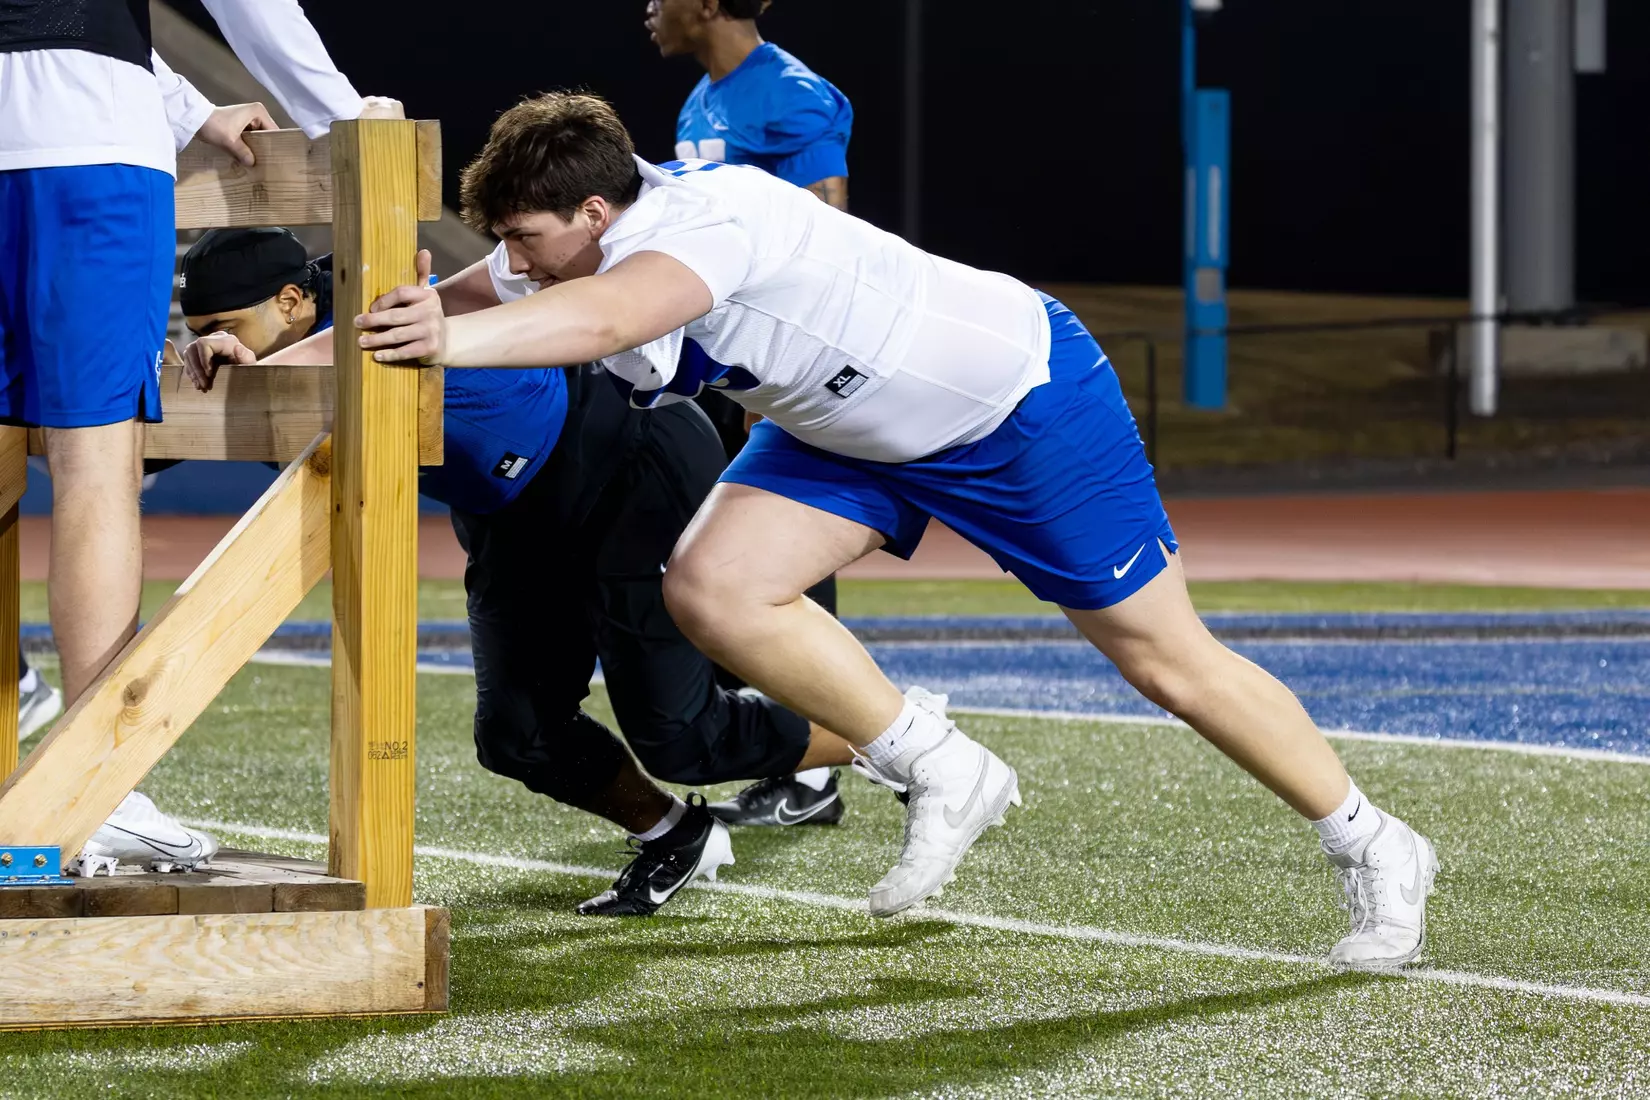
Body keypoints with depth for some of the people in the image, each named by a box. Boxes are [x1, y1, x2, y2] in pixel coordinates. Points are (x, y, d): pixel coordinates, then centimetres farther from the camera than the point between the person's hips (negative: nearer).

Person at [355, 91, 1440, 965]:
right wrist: (421, 322, -32)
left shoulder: (707, 218, -36)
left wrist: (454, 339, -67)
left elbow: (604, 318, -55)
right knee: (713, 590, -13)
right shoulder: (605, 254, -9)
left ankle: (1375, 850, 20)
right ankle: (944, 776, 4)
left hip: (1025, 394, -8)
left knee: (1168, 661, 1)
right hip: (856, 432, 8)